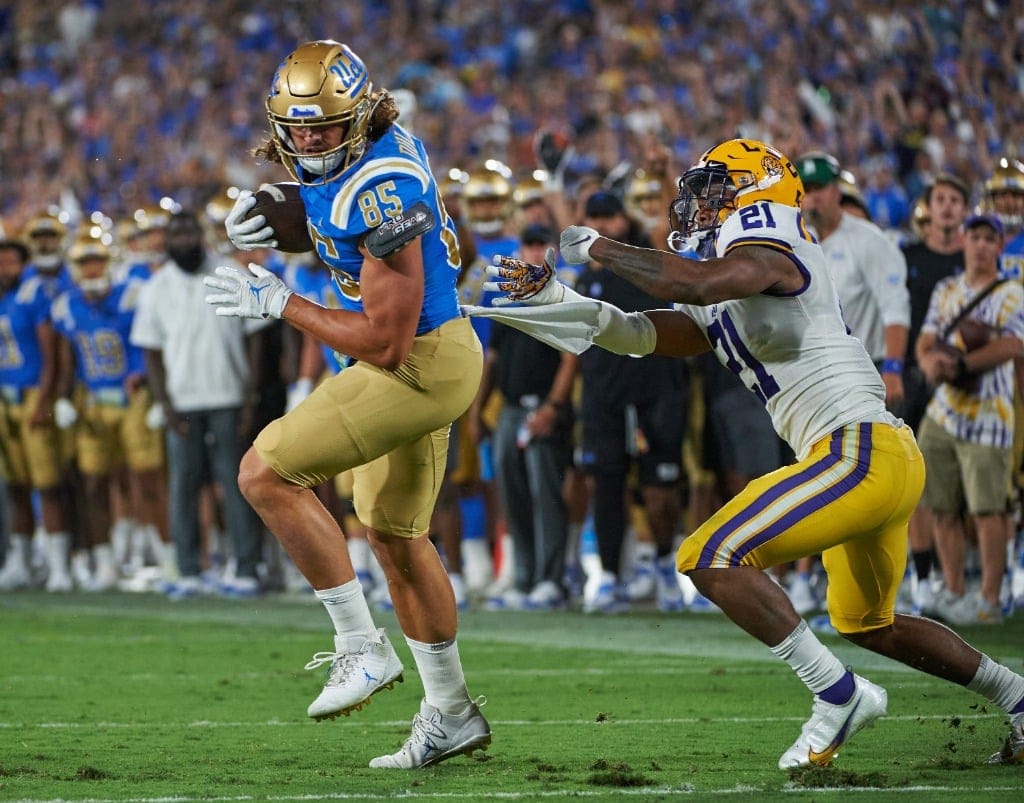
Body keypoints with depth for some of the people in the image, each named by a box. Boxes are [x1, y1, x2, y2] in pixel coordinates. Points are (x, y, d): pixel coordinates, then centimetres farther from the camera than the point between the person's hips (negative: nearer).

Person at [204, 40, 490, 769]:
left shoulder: (381, 193, -28)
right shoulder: (343, 157, -1)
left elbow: (385, 341, -26)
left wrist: (279, 303, -17)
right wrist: (265, 214, 3)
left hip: (418, 367, -10)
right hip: (419, 361, 10)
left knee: (267, 474, -13)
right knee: (395, 537, 20)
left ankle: (362, 647, -7)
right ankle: (452, 714, 31)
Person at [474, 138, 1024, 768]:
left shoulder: (773, 254, -8)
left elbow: (689, 283, -26)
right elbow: (637, 334, 18)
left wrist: (597, 247, -14)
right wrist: (550, 297, 10)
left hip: (863, 449, -11)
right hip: (887, 461, 11)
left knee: (713, 559, -15)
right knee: (868, 624, 26)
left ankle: (839, 694, -14)